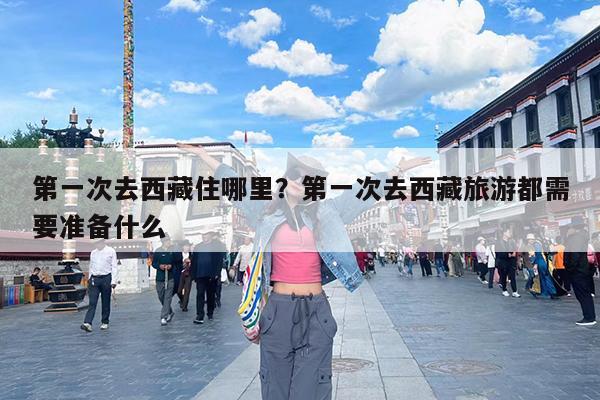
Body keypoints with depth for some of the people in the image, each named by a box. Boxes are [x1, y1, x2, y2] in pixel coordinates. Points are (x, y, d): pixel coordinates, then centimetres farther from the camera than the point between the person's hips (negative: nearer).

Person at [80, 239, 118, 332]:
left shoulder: (111, 251, 0)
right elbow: (91, 266, 19)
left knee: (106, 303, 5)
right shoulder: (93, 252, 13)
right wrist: (89, 280, 16)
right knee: (92, 302, -6)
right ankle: (87, 323, -13)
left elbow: (114, 267, -2)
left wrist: (113, 281, -9)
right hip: (94, 279, 3)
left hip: (106, 278, -3)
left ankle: (105, 323, 16)